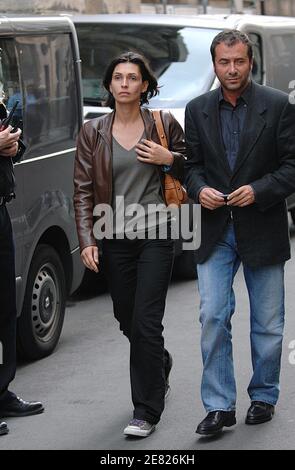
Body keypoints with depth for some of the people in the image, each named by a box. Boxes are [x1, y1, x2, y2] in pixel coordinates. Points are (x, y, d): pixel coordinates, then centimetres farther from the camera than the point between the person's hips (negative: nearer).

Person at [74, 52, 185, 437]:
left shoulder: (164, 125, 2)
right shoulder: (93, 132, 4)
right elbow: (83, 191, 3)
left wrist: (169, 159, -9)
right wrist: (87, 240, -6)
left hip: (156, 235, -3)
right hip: (115, 240, 3)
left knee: (145, 322, -9)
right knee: (127, 320, 14)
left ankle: (146, 412, -2)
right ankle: (161, 362, 47)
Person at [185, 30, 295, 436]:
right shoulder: (198, 110, 6)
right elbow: (193, 164, 10)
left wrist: (258, 190, -19)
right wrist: (200, 189, -11)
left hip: (262, 230, -2)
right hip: (216, 233, 2)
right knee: (212, 317, -5)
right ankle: (219, 406, 0)